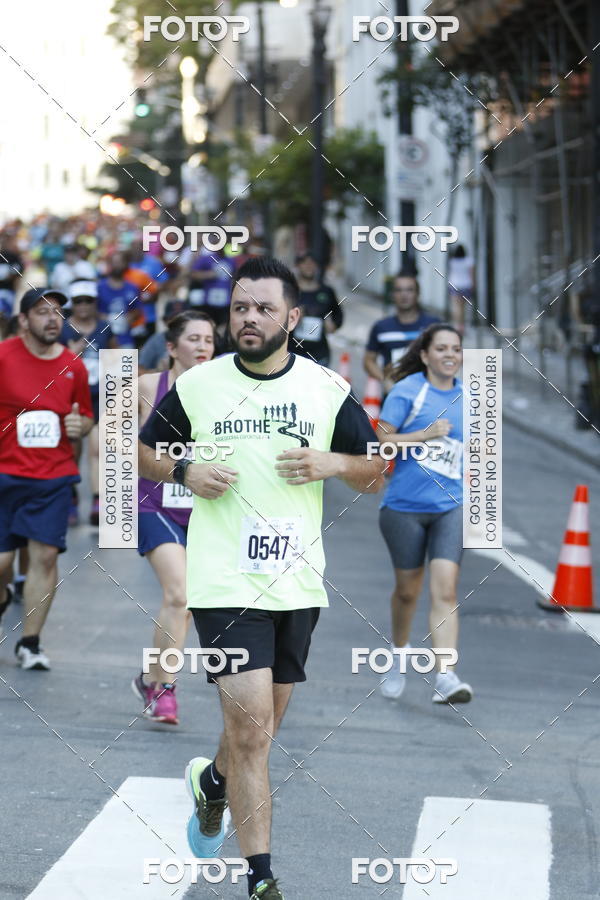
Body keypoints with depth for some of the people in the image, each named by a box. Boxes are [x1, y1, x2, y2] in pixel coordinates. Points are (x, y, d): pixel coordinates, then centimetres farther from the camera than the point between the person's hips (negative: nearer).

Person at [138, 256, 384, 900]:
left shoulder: (328, 389, 4)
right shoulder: (196, 385, 1)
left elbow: (375, 476, 10)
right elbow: (144, 451, 14)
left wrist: (332, 464, -11)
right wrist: (185, 472, -7)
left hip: (298, 582, 3)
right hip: (225, 583, -3)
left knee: (260, 726, 17)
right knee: (251, 730, -12)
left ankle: (211, 782, 50)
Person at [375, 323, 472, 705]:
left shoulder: (468, 396, 8)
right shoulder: (408, 390, -5)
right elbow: (380, 441, -11)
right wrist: (426, 434, -20)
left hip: (450, 507, 2)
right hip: (404, 506, -2)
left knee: (445, 590, -13)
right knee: (408, 589, 12)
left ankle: (446, 677, -20)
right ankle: (400, 654, 40)